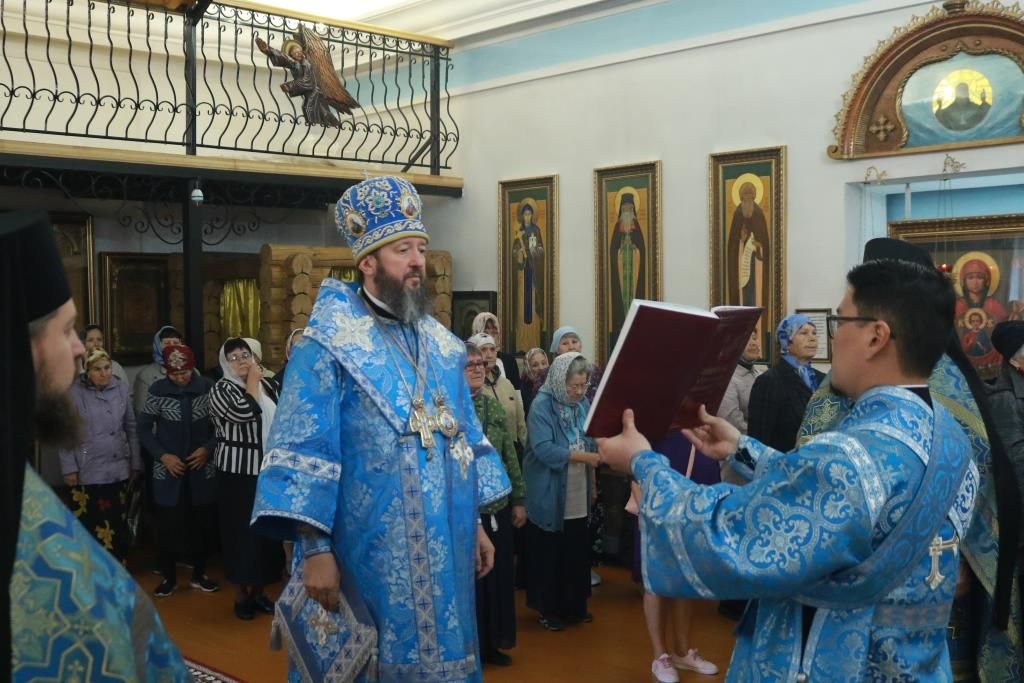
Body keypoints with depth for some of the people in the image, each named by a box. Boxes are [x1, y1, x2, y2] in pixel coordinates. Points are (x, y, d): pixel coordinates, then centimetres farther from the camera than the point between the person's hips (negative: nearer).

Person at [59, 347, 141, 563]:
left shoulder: (121, 389, 3)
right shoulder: (75, 393, -7)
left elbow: (131, 428, 9)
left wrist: (135, 463, 8)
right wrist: (69, 468, -7)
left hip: (118, 469, 4)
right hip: (87, 471, -3)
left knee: (117, 523, 12)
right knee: (89, 526, -1)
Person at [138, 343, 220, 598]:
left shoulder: (207, 388, -5)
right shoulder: (158, 390, -6)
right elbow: (144, 428, 0)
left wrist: (208, 448, -12)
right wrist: (163, 455, -10)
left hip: (202, 469, 1)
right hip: (168, 471, -1)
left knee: (201, 522, 9)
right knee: (168, 524, 2)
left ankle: (199, 574, 25)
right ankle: (168, 577, 18)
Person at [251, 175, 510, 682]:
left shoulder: (441, 346, 10)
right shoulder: (329, 345, -10)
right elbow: (303, 452, -15)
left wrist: (476, 523, 14)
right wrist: (315, 549, -20)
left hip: (440, 552, 6)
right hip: (367, 553, -5)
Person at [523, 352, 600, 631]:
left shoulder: (583, 403, 3)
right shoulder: (542, 405, -15)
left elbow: (590, 443, 11)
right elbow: (544, 450, -24)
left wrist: (592, 483, 9)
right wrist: (585, 457, -25)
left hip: (578, 496, 5)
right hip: (550, 496, -5)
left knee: (577, 552, 13)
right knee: (549, 554, 7)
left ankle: (575, 605, 28)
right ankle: (549, 609, 21)